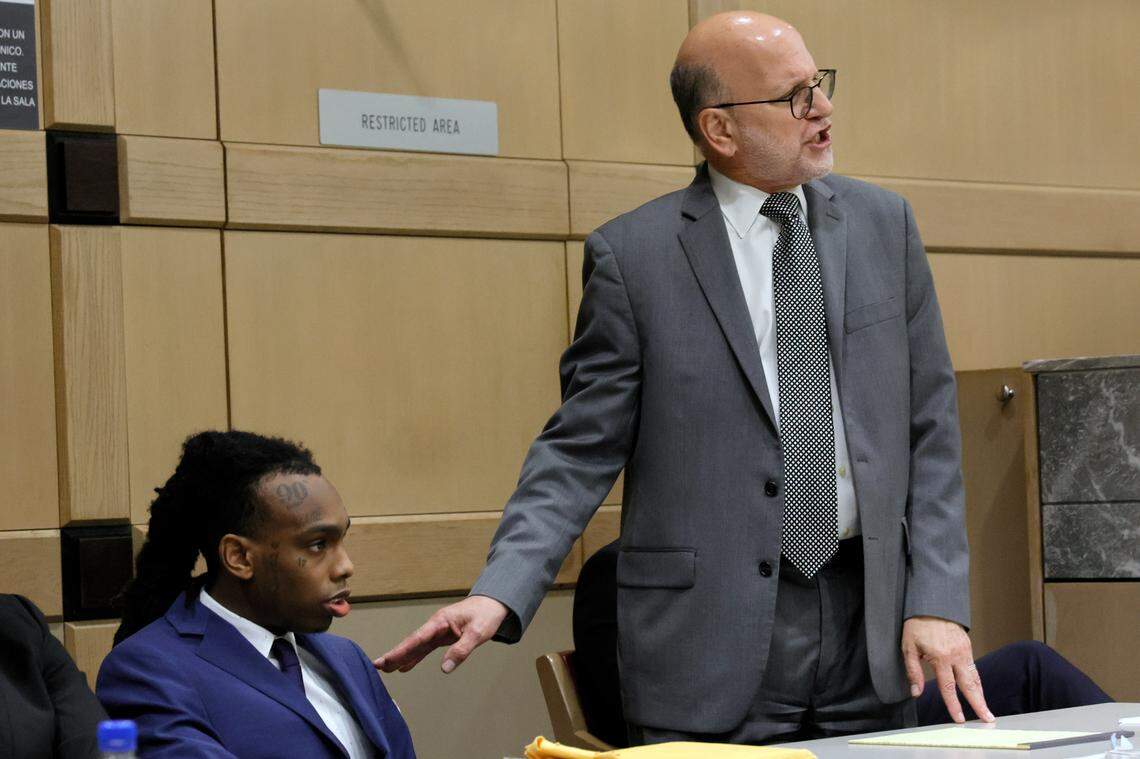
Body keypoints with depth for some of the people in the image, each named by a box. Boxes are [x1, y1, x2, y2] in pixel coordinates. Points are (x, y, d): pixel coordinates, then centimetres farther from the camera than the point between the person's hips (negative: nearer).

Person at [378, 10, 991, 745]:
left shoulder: (883, 224, 6)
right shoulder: (633, 255, -4)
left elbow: (931, 429, 7)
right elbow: (581, 449, -4)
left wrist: (938, 601, -2)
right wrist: (500, 593, -18)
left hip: (874, 624, 3)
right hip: (715, 643, -3)